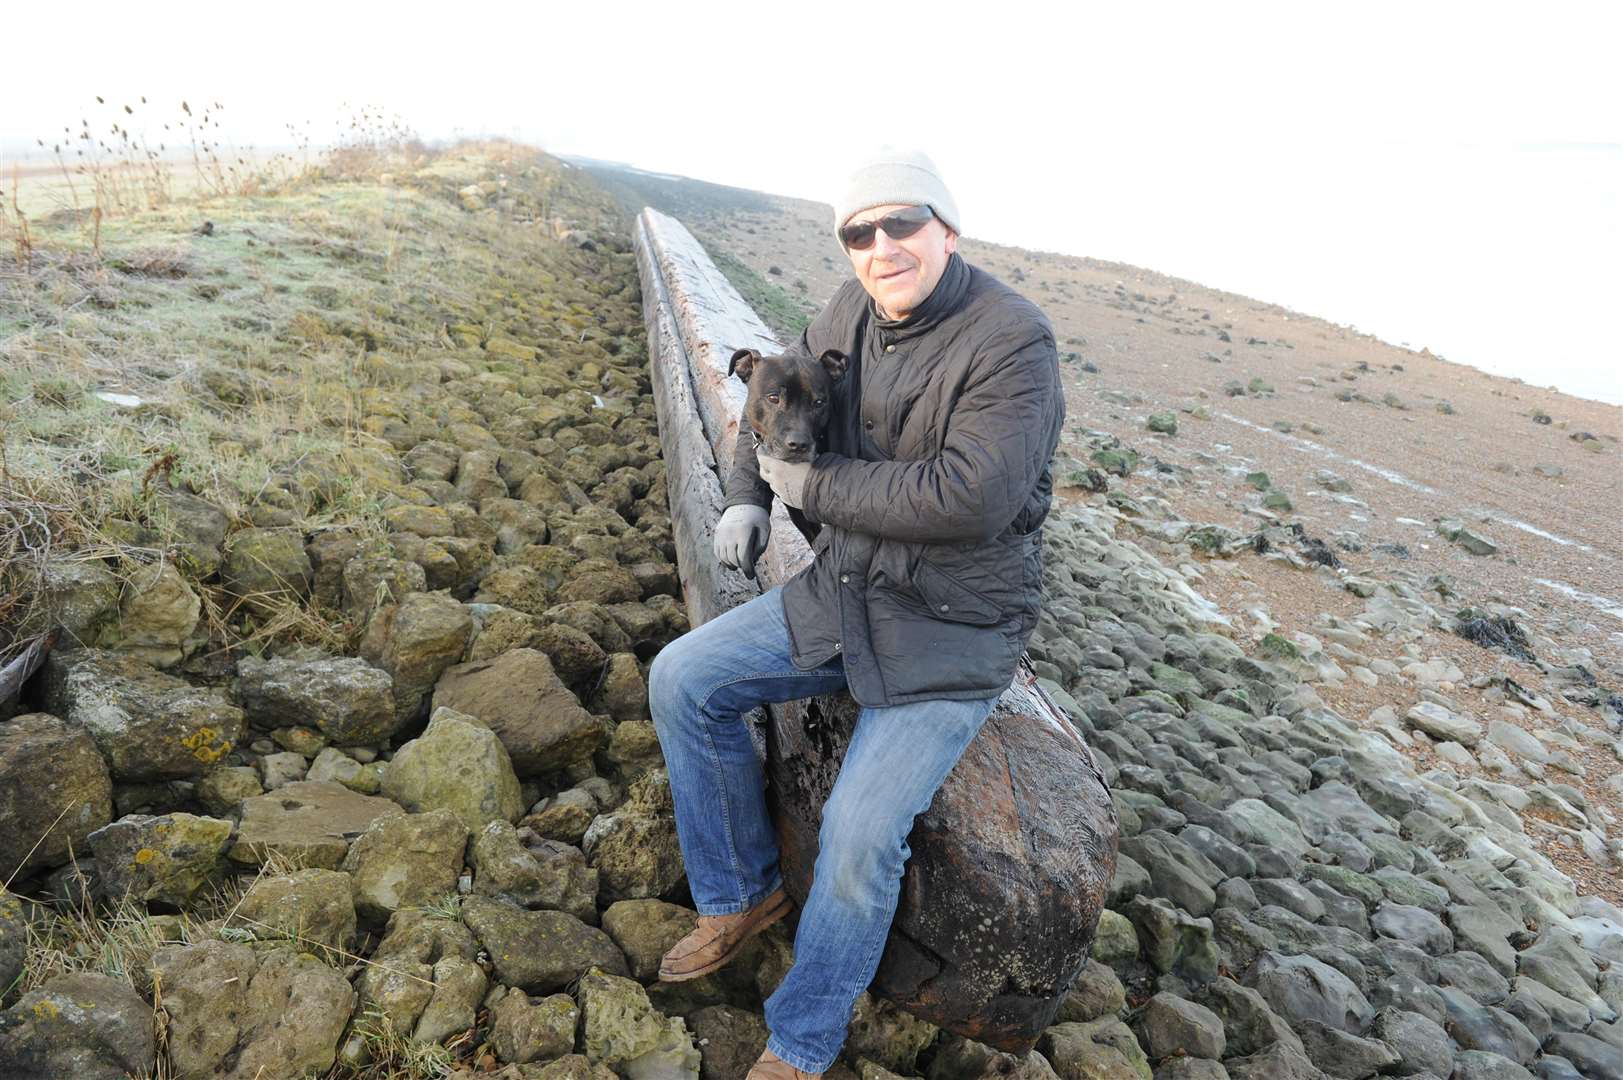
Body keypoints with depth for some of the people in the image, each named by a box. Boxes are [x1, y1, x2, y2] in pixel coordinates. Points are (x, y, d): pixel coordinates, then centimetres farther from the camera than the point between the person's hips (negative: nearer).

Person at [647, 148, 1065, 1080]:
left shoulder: (1013, 341, -20)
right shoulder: (855, 311, 1)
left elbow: (970, 497, -33)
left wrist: (812, 484, -22)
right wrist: (747, 496, 5)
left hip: (955, 631, -7)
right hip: (845, 593, 7)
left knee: (861, 833, -21)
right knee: (681, 680, -2)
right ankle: (744, 894, 17)